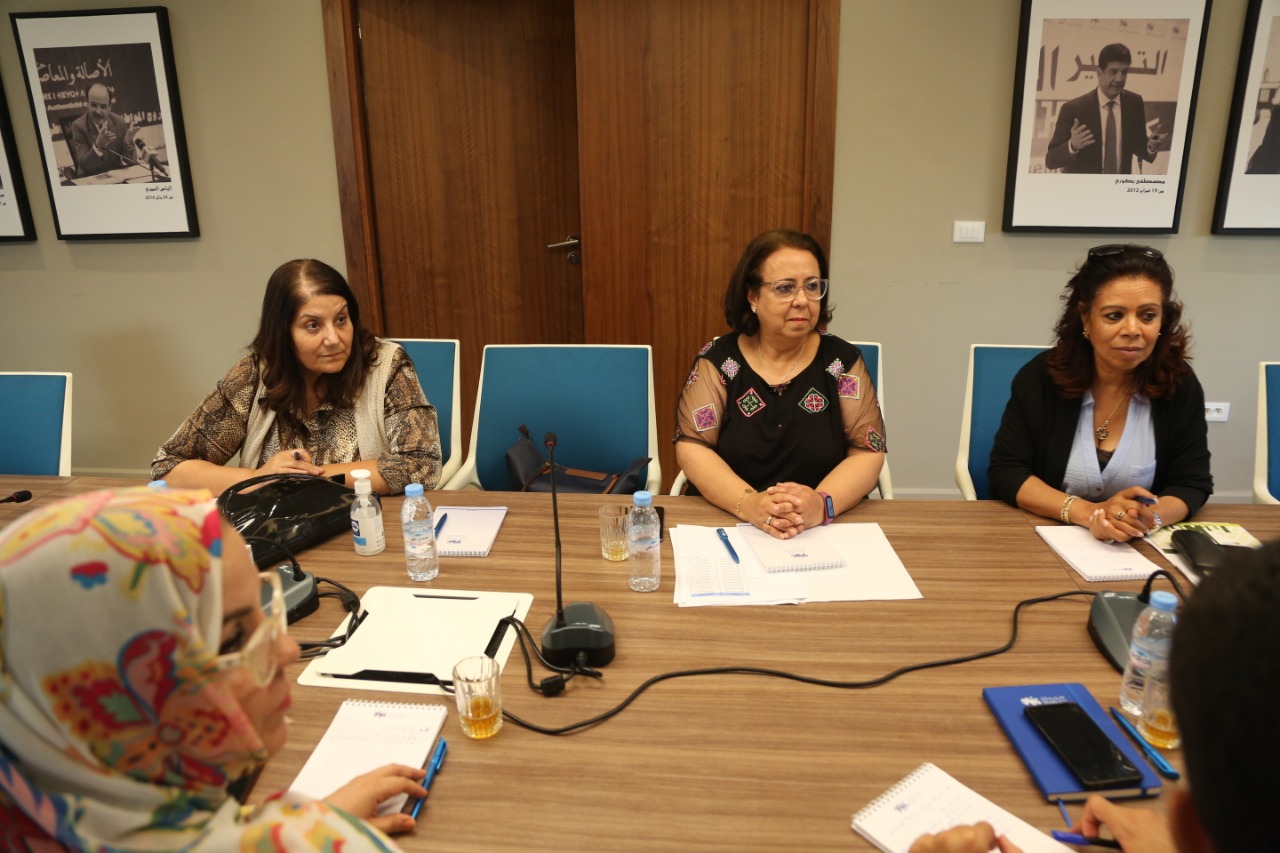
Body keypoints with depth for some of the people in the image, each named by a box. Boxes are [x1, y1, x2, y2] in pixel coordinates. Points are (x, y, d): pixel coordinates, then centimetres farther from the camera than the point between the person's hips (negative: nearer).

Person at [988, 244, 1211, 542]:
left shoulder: (1180, 384, -4)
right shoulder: (1040, 377, -10)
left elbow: (1193, 483, -2)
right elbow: (1005, 471, -10)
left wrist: (1150, 517, -24)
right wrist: (1088, 513, -23)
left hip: (1139, 550, 3)